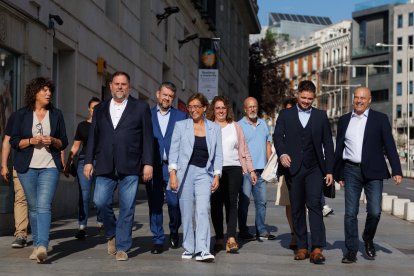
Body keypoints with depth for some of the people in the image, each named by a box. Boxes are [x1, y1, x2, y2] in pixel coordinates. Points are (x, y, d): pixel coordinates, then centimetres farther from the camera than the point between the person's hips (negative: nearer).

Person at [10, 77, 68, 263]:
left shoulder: (56, 114, 9)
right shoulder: (22, 114, 5)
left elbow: (64, 142, 11)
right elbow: (14, 141, 3)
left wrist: (53, 141, -9)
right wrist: (31, 141, -14)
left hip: (50, 167, -1)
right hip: (27, 167, 1)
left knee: (44, 205, -15)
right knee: (33, 207, 6)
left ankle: (42, 246, -25)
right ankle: (36, 244, 18)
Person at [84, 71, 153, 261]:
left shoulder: (141, 108, 7)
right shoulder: (100, 109, 16)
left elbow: (147, 137, 3)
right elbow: (93, 137, 15)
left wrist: (148, 163, -3)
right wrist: (89, 161, 7)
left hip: (130, 167, -2)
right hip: (105, 166, 2)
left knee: (127, 208, 0)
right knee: (100, 202, -9)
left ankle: (122, 247, 10)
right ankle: (112, 234, 18)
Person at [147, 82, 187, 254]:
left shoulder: (181, 116, 10)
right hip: (153, 167, 1)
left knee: (174, 202, -8)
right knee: (155, 204, 1)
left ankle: (174, 232, 20)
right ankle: (158, 240, 10)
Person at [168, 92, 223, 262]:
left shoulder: (214, 129, 9)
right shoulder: (181, 126, 6)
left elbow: (218, 154, 10)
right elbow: (174, 151, 3)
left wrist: (217, 176, 0)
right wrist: (173, 173, -7)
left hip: (204, 174, 0)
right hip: (185, 172, 0)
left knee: (203, 210, -13)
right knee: (186, 213, 3)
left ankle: (202, 250, -17)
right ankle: (188, 248, 14)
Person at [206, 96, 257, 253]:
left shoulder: (235, 127, 14)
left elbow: (243, 150, 16)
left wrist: (251, 170, 13)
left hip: (233, 169, 1)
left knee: (231, 203, -8)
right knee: (216, 204, 0)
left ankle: (231, 239, -13)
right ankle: (219, 239, 7)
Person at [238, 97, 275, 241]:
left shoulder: (263, 124, 15)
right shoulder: (239, 125, -3)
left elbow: (268, 144, 19)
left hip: (261, 170, 5)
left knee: (261, 201, 8)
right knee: (244, 201, -1)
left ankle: (261, 231, 15)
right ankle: (243, 231, 5)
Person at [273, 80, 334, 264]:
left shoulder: (321, 116, 11)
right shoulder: (285, 115, 10)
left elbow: (328, 144, 10)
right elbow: (278, 136, -1)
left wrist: (329, 170, 4)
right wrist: (282, 153, -21)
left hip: (314, 168, -1)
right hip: (293, 168, 1)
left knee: (314, 205, -13)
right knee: (297, 209, 5)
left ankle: (317, 248, -16)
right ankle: (302, 247, 13)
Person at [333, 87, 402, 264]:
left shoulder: (380, 119, 3)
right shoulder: (344, 120, 11)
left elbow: (390, 146, 0)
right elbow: (339, 148, 15)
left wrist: (396, 171, -8)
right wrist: (338, 174, 13)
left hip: (373, 171, -2)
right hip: (351, 171, 2)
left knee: (374, 211, -7)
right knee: (350, 213, 1)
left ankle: (368, 240, 21)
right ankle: (351, 250, 10)